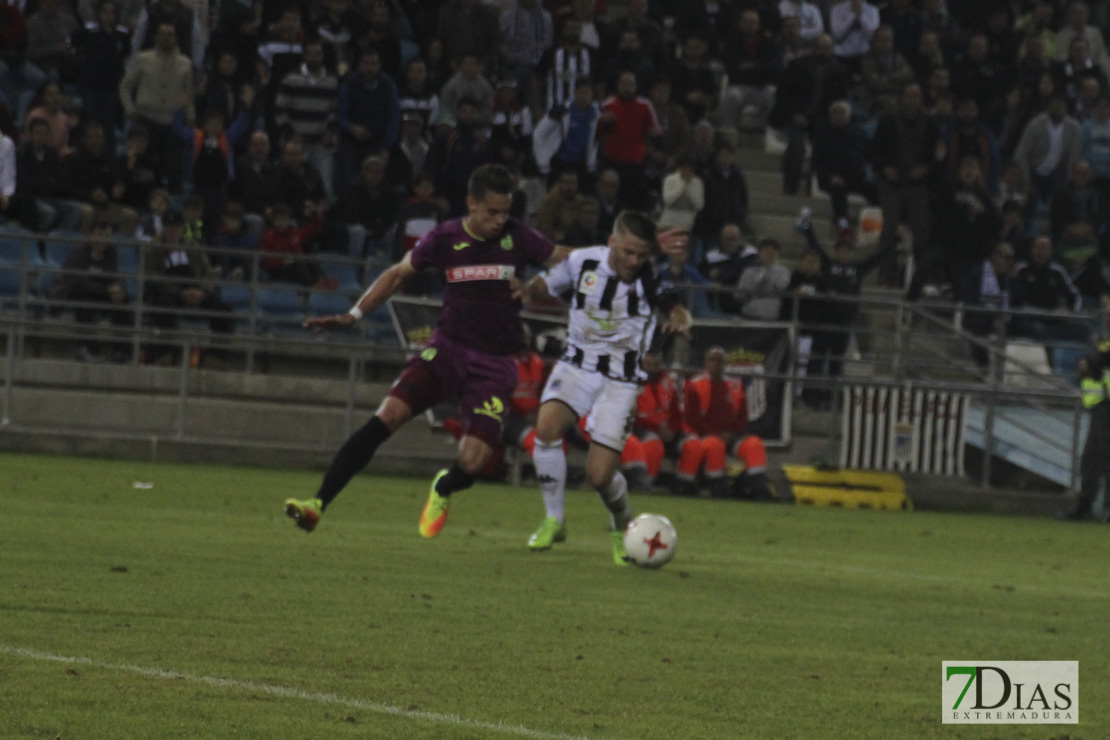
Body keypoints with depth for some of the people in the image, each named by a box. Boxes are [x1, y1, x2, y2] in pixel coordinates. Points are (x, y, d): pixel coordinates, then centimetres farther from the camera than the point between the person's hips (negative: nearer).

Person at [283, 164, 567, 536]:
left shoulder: (517, 237, -4)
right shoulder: (445, 238, -1)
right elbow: (398, 274, 9)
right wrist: (354, 315, 3)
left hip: (496, 362, -1)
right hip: (448, 347, 1)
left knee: (472, 463, -13)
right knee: (388, 416, -21)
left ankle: (442, 490, 27)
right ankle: (318, 503, -19)